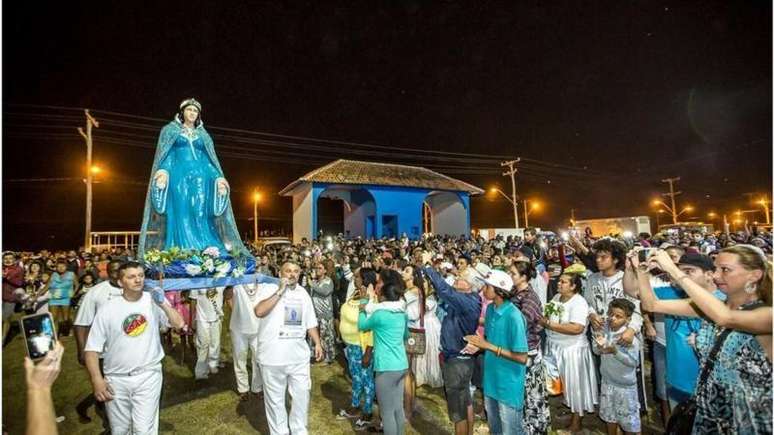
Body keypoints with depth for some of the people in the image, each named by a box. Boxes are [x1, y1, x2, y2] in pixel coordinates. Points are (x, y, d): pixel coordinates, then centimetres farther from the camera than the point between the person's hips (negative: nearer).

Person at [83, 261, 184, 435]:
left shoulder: (154, 301, -5)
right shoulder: (108, 309, -5)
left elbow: (179, 324, -13)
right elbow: (92, 347, -1)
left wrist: (163, 304, -26)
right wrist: (97, 379, -8)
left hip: (148, 376, -1)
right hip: (116, 379, 2)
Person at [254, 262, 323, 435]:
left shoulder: (302, 293, 8)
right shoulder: (268, 288, -8)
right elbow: (259, 312, -26)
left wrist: (317, 343, 11)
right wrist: (280, 291, -24)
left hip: (299, 355, 4)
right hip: (273, 356, -4)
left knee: (302, 395, 15)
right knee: (275, 399, 12)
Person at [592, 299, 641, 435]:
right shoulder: (604, 330, -7)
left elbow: (634, 361, -21)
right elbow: (596, 351, 1)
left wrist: (616, 351, -31)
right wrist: (598, 345, -21)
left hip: (625, 385, -5)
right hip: (607, 382, 5)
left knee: (628, 419, 11)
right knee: (609, 415, 23)